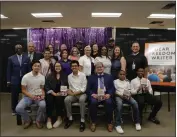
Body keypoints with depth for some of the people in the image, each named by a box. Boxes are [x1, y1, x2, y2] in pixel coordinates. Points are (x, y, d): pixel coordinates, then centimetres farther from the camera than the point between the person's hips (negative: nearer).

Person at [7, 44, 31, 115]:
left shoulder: (27, 58, 2)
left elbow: (29, 69, 2)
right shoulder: (11, 58, 1)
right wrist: (8, 81, -1)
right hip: (15, 80, 0)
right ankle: (14, 110, 26)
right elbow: (9, 70, 1)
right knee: (14, 96, 8)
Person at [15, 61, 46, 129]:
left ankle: (38, 120, -2)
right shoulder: (26, 77, -9)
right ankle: (28, 120, 6)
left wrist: (43, 95, -14)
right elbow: (23, 90, -5)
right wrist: (31, 96, -21)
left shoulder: (42, 77, -1)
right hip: (28, 96, 0)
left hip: (38, 96, 0)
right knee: (18, 108, -25)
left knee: (43, 105, -33)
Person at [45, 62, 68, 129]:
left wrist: (59, 93, -11)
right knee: (49, 99, -29)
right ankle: (49, 119, -21)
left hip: (61, 94, -1)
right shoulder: (50, 76, 11)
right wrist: (54, 93, -12)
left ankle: (59, 118, -18)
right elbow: (47, 86, 2)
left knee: (58, 98, -31)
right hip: (52, 93, 1)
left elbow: (66, 86, 4)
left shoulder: (65, 76, 11)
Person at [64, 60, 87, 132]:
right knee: (66, 99, -27)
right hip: (73, 94, 4)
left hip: (81, 93, -3)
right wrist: (69, 90, -9)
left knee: (82, 99, -37)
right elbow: (70, 87, 14)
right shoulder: (69, 76, 9)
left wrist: (75, 93, -16)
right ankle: (70, 118, -10)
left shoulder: (83, 75, -4)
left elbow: (84, 88, -9)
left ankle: (82, 121, -26)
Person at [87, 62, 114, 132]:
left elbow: (112, 88, 7)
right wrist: (93, 94, -14)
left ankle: (109, 123, -10)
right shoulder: (91, 77, 14)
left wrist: (109, 94, -12)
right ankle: (93, 122, -10)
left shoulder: (109, 77, 17)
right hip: (95, 96, 0)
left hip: (106, 96, 0)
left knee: (109, 102, -31)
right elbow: (88, 89, 5)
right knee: (93, 102, -31)